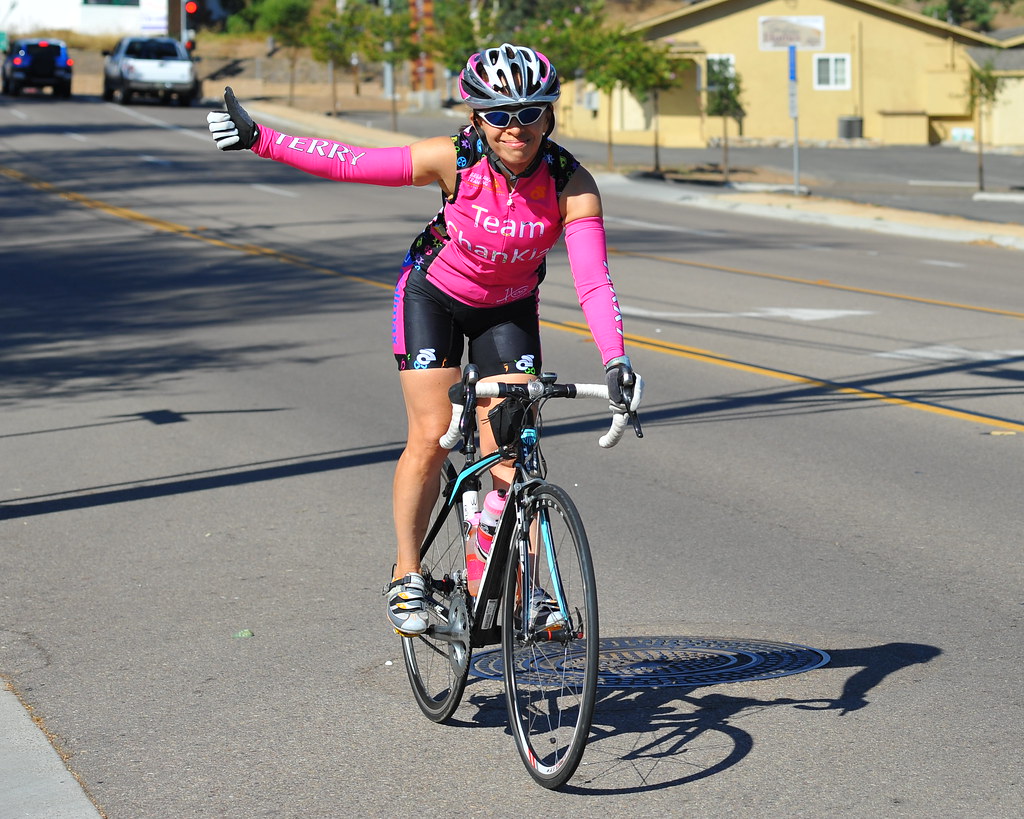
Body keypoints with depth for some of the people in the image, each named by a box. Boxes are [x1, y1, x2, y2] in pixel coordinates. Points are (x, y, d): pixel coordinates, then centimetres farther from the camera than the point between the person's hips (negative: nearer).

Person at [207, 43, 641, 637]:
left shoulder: (571, 184, -26)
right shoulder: (454, 160, -27)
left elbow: (594, 281, -33)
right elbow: (350, 163, -22)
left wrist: (616, 361, -46)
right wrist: (258, 138, -24)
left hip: (509, 310, 1)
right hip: (434, 296, -1)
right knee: (431, 438, -9)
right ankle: (407, 574, 7)